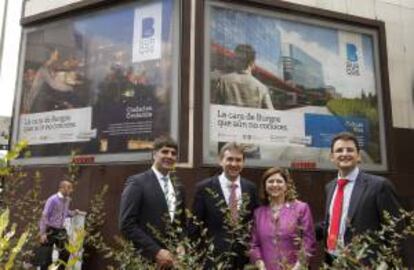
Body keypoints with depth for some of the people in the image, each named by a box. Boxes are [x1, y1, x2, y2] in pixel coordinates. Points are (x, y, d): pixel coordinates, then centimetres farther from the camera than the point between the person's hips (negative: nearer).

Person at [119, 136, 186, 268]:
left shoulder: (178, 187, 12)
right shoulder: (137, 182, -7)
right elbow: (127, 224, -13)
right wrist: (156, 252, -16)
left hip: (173, 259, 6)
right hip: (146, 259, -5)